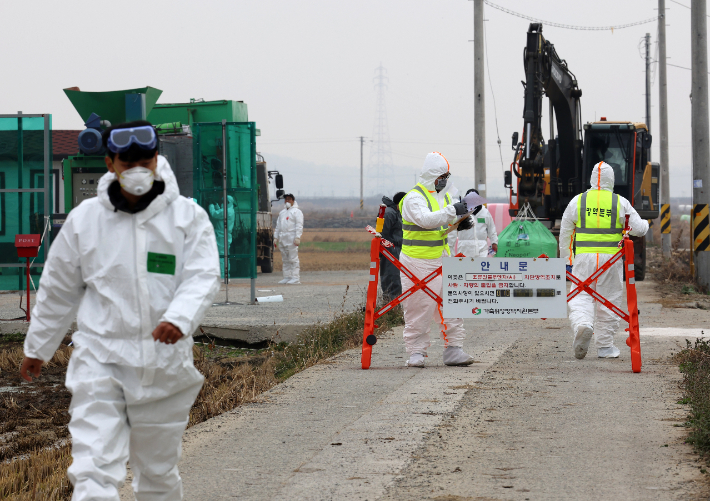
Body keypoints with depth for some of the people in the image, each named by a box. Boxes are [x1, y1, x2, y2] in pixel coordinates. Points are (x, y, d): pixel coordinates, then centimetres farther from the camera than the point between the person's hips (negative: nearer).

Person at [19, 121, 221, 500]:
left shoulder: (188, 216, -1)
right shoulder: (84, 219, 2)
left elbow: (203, 276, -12)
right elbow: (58, 289, 13)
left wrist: (179, 318, -32)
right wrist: (37, 348, 20)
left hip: (164, 362, 1)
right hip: (101, 358, 0)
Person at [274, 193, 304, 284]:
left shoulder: (297, 212, 1)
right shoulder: (282, 213, 24)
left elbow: (299, 226, -8)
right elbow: (278, 226, 25)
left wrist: (297, 238, -17)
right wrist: (275, 238, 15)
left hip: (291, 239, -7)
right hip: (282, 239, 7)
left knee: (293, 259, -10)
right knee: (285, 259, 7)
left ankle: (296, 278, -11)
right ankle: (287, 277, 10)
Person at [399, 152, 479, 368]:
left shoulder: (444, 195, 14)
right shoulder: (414, 197, -13)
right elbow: (425, 219, -30)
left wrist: (461, 222, 3)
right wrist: (452, 211, -37)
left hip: (442, 259, 7)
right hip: (418, 262, -7)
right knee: (419, 308, -4)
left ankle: (453, 349, 8)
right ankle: (416, 352, 4)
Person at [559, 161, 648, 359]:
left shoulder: (577, 201, 5)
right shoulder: (620, 203, 2)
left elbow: (565, 233, 10)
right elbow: (638, 229, 3)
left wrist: (566, 260, 21)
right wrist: (645, 224, 28)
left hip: (584, 257, 0)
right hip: (611, 257, 0)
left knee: (581, 296, 1)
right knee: (608, 300, 10)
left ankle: (582, 324, -30)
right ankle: (605, 346, 16)